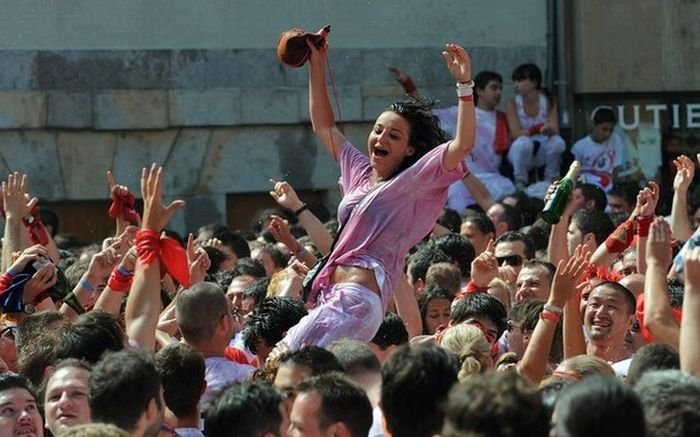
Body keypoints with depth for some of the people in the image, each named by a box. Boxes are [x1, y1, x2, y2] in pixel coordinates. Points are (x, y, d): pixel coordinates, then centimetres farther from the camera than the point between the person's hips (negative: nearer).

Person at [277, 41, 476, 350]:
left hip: (360, 298, -8)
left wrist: (464, 85, -17)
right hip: (331, 296, 8)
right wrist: (317, 67, 35)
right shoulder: (360, 172, 25)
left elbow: (463, 145, -11)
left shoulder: (413, 183, 3)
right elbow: (323, 127, 37)